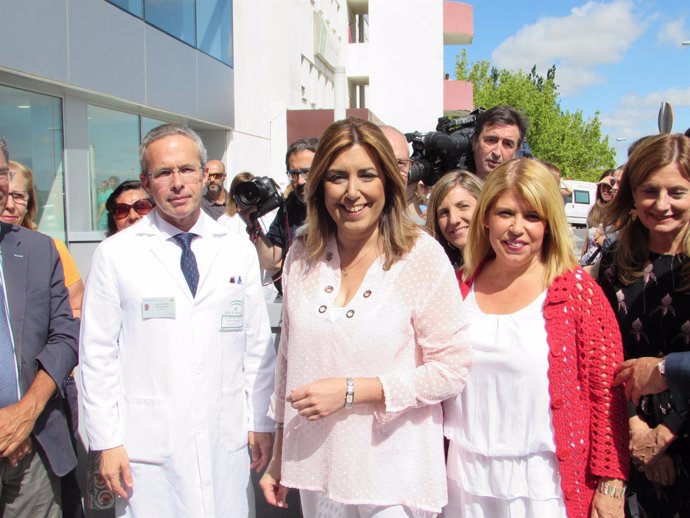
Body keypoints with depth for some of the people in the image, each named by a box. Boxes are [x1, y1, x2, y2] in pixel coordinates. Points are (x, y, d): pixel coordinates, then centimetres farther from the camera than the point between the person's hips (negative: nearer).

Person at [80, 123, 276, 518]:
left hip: (227, 444, 2)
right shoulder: (115, 255, -2)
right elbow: (98, 355, -1)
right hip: (147, 448, -1)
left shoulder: (240, 251, 4)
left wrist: (262, 424, 6)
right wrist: (107, 442, -3)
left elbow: (259, 345, 6)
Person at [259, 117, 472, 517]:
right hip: (315, 468, 4)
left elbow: (452, 370, -11)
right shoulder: (302, 255, 0)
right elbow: (288, 361, 7)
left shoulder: (422, 255, -12)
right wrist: (279, 457, 12)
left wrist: (350, 390, -18)